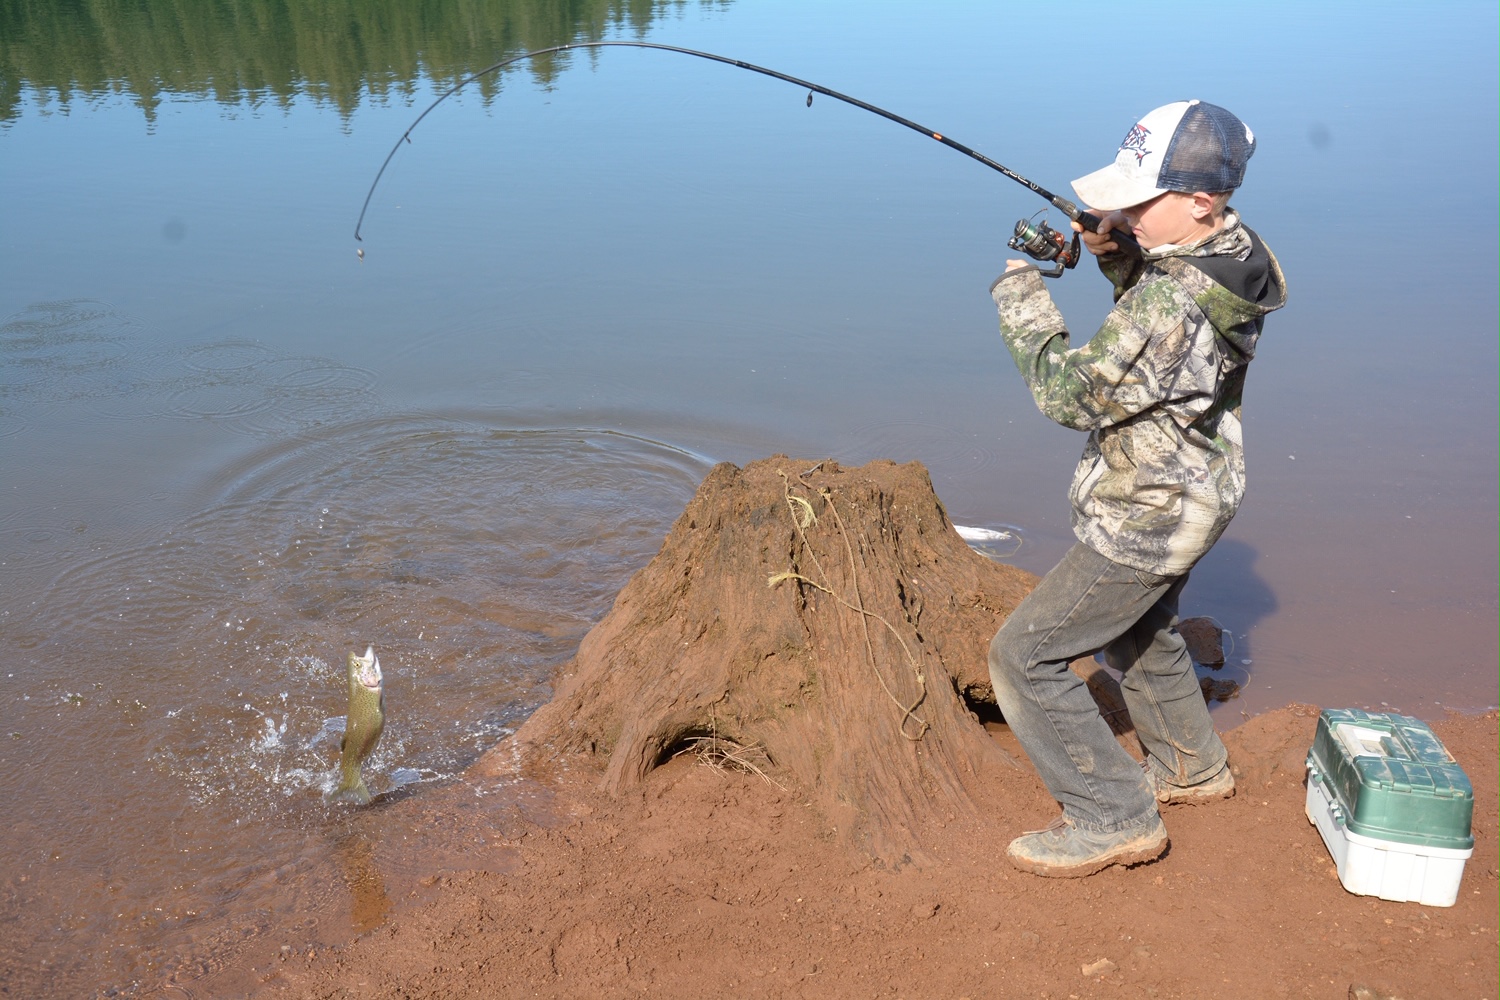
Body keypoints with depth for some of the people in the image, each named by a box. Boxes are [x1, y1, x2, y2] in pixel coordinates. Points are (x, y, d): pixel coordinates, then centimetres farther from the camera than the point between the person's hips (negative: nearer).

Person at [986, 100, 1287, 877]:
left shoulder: (1176, 301, -33)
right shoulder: (1228, 260, -3)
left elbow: (1072, 396, -27)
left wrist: (1020, 296, -17)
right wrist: (1118, 257, -1)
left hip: (1145, 520, -10)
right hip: (1190, 494, 10)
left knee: (1024, 654, -2)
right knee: (1138, 629, 32)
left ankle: (1115, 818, 7)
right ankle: (1190, 765, 51)